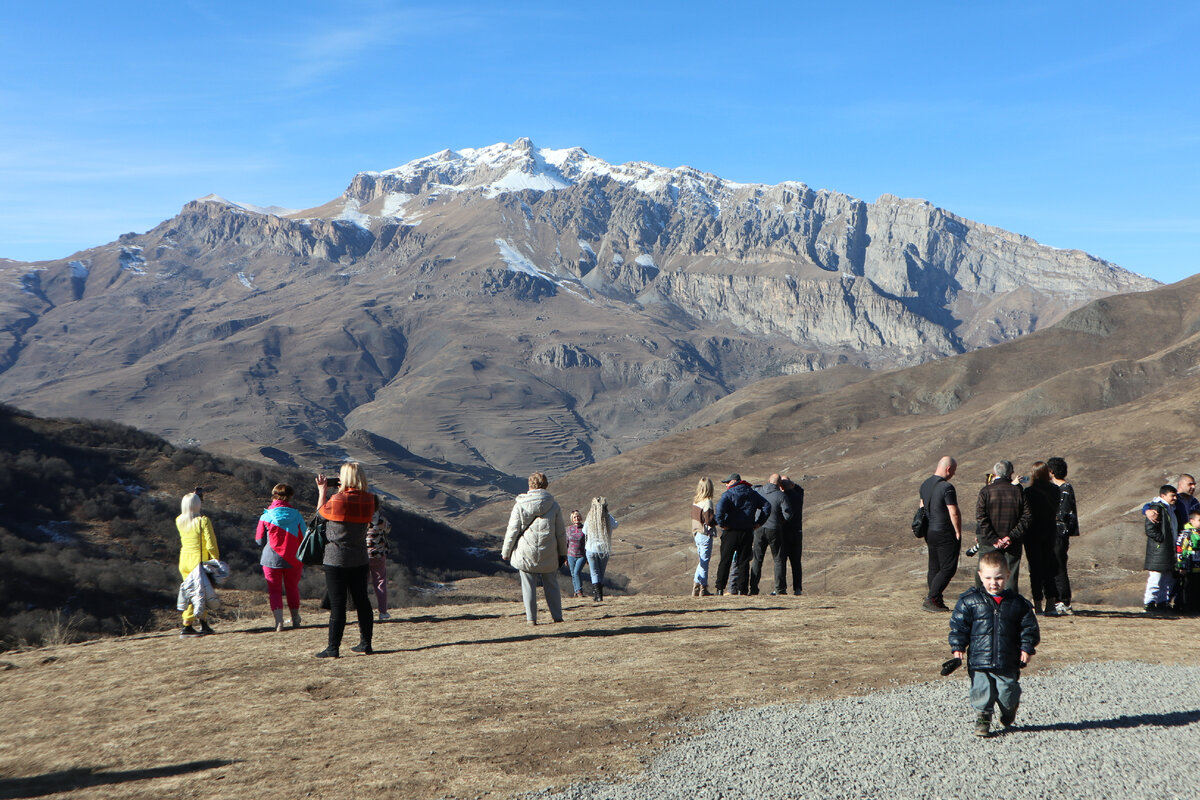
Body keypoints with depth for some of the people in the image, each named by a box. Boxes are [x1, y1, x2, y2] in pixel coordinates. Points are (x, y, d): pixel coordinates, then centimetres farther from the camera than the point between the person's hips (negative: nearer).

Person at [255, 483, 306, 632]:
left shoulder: (266, 516, -7)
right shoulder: (296, 515, -4)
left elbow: (260, 540, -1)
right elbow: (303, 538, 0)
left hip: (271, 558, -1)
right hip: (293, 559, 2)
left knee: (274, 590, 5)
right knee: (292, 588, 17)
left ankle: (279, 621, -9)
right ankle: (295, 619, 26)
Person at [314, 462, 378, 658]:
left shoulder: (337, 500, -17)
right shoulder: (369, 501, -4)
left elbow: (321, 511, 4)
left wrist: (322, 490, 16)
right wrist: (343, 490, 17)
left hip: (336, 561, -4)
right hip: (360, 560, 5)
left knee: (337, 604, -2)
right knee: (362, 600, 13)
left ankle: (333, 648, 1)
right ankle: (365, 643, 19)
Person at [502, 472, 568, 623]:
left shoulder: (519, 505, -6)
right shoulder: (553, 505, 0)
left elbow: (512, 531, -5)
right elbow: (561, 532, 3)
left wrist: (505, 552, 6)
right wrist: (563, 553, 14)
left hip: (526, 554, -2)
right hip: (549, 554, 2)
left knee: (528, 586, 7)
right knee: (551, 584, 14)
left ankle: (531, 618, 7)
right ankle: (557, 615, 17)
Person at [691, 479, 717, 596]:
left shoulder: (695, 501, 5)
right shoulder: (707, 502, -17)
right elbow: (709, 521, -21)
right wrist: (718, 516, -6)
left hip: (697, 534, 7)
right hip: (705, 535, -7)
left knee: (702, 561, 17)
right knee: (705, 562, 1)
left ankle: (696, 586, 16)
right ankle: (703, 589, 7)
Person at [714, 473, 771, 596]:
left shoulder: (729, 494, -7)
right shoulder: (753, 494, 10)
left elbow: (720, 507, -25)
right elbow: (767, 506, 11)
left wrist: (721, 523, -15)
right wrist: (758, 522, 9)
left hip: (731, 531, -4)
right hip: (747, 532, 4)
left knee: (725, 561, 3)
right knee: (744, 561, 9)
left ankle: (720, 588, 2)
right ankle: (741, 589, 6)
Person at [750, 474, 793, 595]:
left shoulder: (758, 491, 0)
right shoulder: (781, 496, -8)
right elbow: (787, 515, -12)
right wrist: (782, 522, 8)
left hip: (758, 529, 3)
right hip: (774, 530, -3)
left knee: (757, 559, 10)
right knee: (779, 560, 8)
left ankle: (753, 588, 7)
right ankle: (780, 588, 4)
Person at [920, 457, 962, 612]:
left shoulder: (925, 484, 8)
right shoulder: (947, 487, -18)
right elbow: (954, 513, -19)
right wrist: (958, 532, -8)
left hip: (930, 533, 8)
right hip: (946, 534, -8)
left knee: (934, 568, 14)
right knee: (948, 568, -1)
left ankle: (935, 600, 16)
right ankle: (931, 598, -7)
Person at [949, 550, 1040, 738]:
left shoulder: (1018, 603, 2)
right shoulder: (970, 601, -2)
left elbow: (1029, 628, 9)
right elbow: (959, 625, 1)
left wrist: (1027, 648, 0)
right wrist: (957, 647, -4)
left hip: (1008, 662, 1)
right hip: (979, 660, 0)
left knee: (1008, 692, 5)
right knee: (982, 690, 0)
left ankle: (1009, 712, 36)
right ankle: (982, 718, 20)